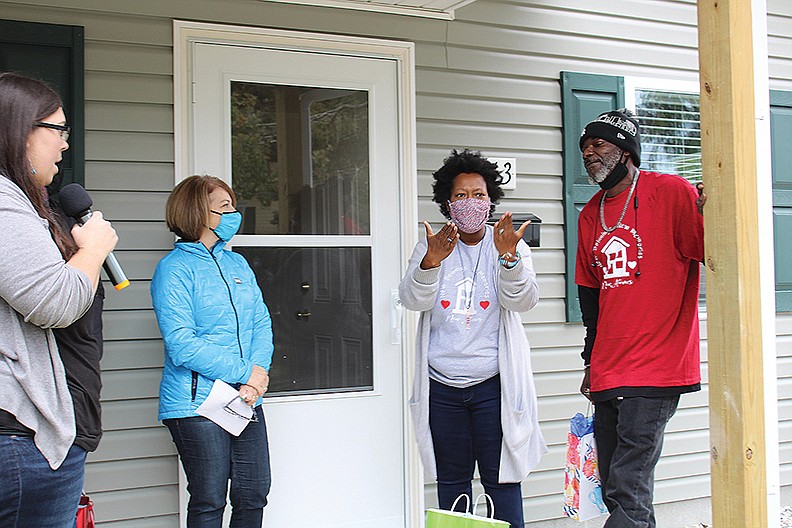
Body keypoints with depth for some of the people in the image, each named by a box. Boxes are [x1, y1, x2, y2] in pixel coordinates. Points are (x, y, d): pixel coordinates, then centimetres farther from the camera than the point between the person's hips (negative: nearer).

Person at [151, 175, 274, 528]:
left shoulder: (237, 263, 14)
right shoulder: (174, 268, -8)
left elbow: (261, 323, 9)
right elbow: (182, 345, -16)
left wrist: (258, 374, -10)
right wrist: (246, 373, -15)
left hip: (247, 401, 6)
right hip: (198, 404, -6)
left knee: (254, 496, 8)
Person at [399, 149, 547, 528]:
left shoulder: (511, 246, 3)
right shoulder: (431, 247, 5)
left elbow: (522, 301, -12)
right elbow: (413, 300, -9)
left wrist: (509, 258, -31)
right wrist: (431, 263, -29)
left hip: (494, 384, -1)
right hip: (441, 386, 2)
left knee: (501, 479, 0)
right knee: (451, 479, 10)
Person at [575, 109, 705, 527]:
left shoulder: (672, 193, -6)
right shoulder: (590, 215, 14)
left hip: (655, 370, -7)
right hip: (607, 374, 7)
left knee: (628, 489, -11)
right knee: (613, 488, 11)